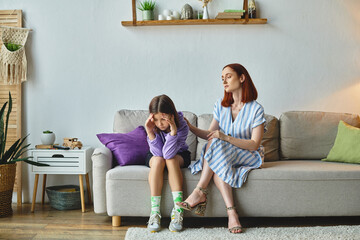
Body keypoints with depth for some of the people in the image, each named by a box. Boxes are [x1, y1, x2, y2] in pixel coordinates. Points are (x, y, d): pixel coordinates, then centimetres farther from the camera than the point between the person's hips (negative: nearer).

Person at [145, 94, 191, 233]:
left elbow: (168, 154, -36)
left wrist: (173, 132, -47)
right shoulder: (153, 126, -21)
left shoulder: (182, 127, -27)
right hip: (154, 157, 1)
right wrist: (150, 132, -39)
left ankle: (178, 211, -36)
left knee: (171, 159, -35)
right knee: (158, 160, -33)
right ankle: (155, 212, -34)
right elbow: (158, 153, -29)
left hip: (179, 155, -1)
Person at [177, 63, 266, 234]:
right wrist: (189, 127, -10)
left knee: (217, 144, -31)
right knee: (216, 168, -33)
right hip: (222, 156, 4)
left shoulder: (256, 109, -9)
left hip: (249, 156, -4)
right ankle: (231, 212, -37)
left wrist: (226, 138, -27)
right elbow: (210, 135, 7)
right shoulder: (221, 105, 8)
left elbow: (254, 144, -15)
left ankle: (199, 192, -29)